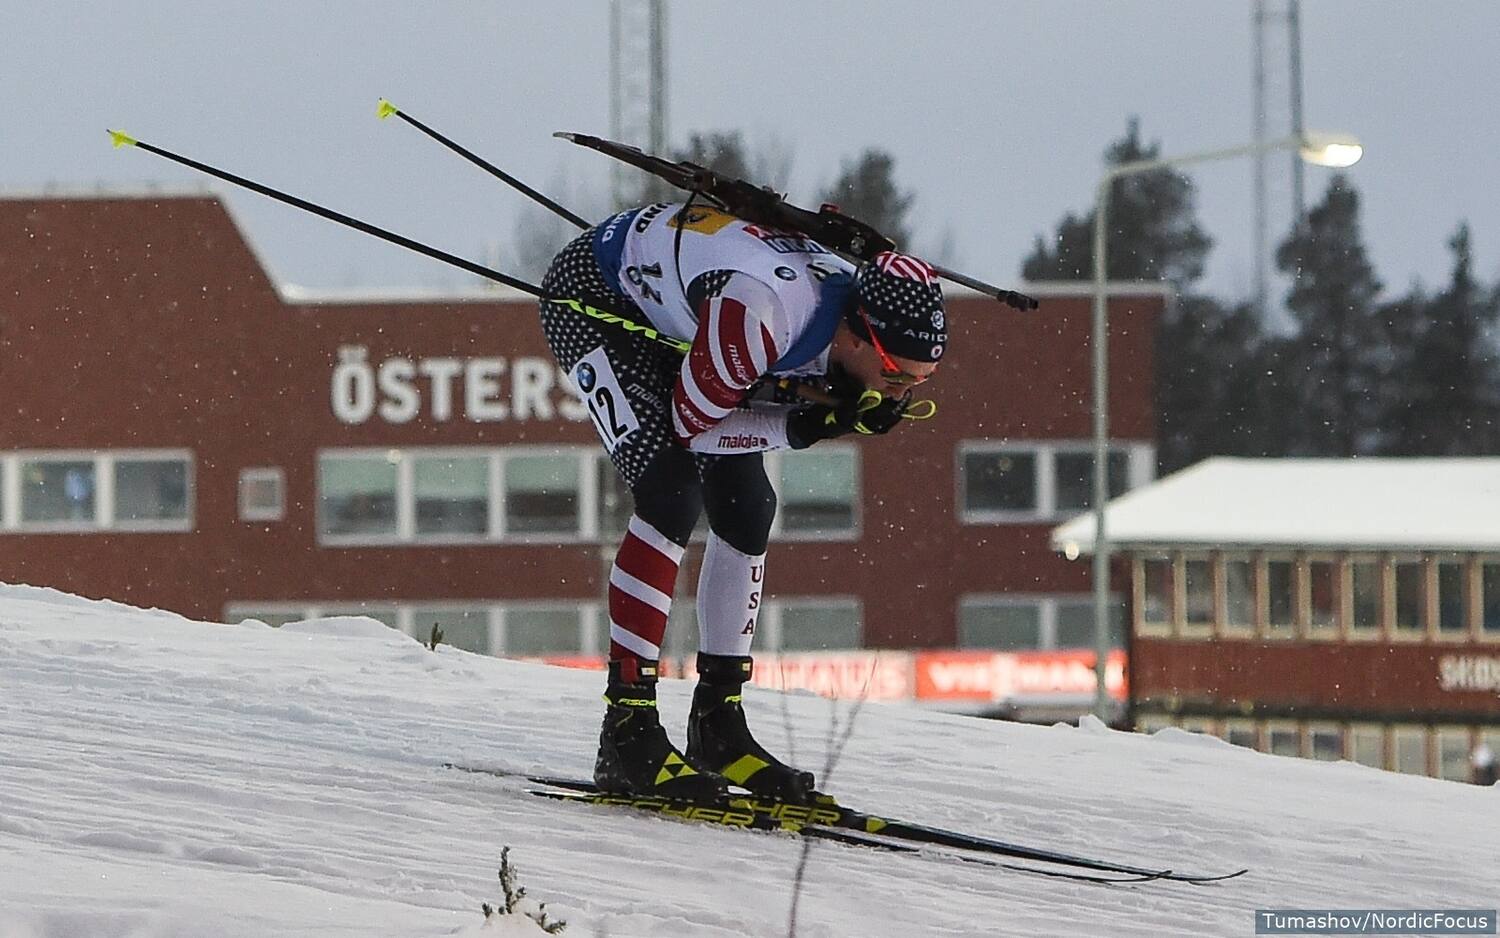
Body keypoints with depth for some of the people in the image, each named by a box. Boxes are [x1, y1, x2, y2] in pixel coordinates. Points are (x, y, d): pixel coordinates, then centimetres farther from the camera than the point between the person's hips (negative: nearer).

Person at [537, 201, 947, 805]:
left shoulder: (875, 318, -18)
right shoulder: (759, 312, -41)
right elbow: (690, 422, -27)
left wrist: (853, 412, -24)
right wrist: (803, 426, -37)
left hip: (671, 309, 8)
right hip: (591, 297, -8)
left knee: (746, 510, 2)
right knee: (672, 495, -22)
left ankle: (718, 725, 14)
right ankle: (627, 732, -21)